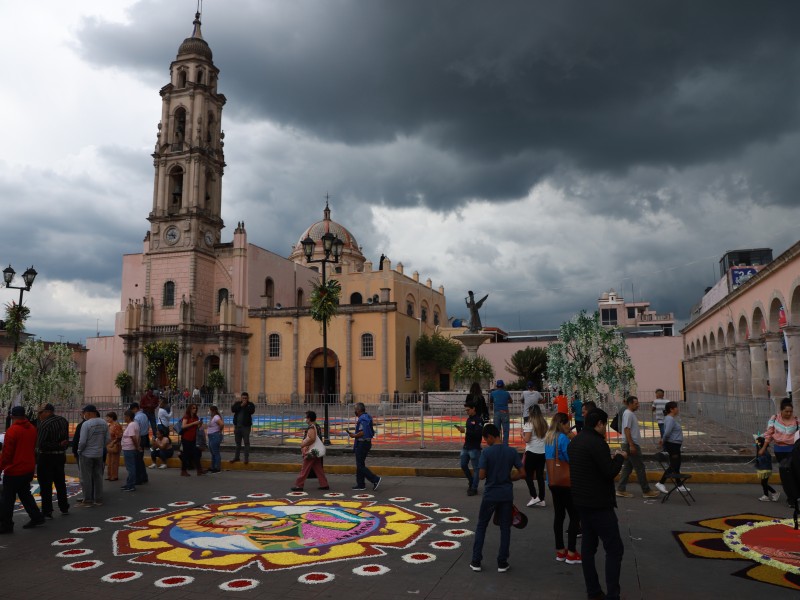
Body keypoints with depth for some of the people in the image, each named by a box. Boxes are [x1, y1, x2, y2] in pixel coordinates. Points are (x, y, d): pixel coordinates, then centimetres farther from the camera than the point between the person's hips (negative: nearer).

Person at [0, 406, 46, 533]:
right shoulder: (32, 429, 5)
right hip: (29, 469, 7)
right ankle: (37, 517, 19)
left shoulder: (12, 430, -17)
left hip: (14, 470, -7)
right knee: (25, 494, 19)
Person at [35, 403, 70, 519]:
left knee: (46, 485, 3)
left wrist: (58, 445, -17)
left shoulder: (44, 424, -20)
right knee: (60, 483, 18)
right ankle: (64, 508, 28)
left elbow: (41, 444, -24)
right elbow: (66, 439, 6)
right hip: (60, 456, 7)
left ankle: (47, 511, 6)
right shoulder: (64, 421, 2)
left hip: (46, 457, -7)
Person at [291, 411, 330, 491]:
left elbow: (311, 439, -31)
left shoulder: (311, 428, -18)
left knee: (304, 470, -1)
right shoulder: (317, 426, 12)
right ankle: (324, 485, 12)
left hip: (310, 452, -9)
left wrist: (303, 444, -19)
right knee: (318, 469, 11)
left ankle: (299, 485, 6)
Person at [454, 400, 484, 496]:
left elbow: (478, 434, -24)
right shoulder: (468, 419, 12)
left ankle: (474, 488, 7)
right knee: (463, 465, 14)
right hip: (466, 447, 8)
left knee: (476, 468, 1)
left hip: (474, 448, -8)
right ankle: (471, 482, 33)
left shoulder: (479, 420, -13)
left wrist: (465, 431, -26)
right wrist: (462, 429, 0)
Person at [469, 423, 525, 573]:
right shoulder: (512, 452, -3)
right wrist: (508, 478, 11)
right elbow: (522, 473, -3)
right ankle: (502, 563, 14)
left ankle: (476, 562, 14)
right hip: (506, 495, 2)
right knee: (505, 528, 12)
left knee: (481, 527, 12)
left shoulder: (486, 452, -12)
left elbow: (482, 475, -14)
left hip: (490, 495, -2)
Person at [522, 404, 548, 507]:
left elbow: (526, 440, -16)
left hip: (532, 452, -6)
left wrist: (522, 434, 1)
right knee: (540, 475, 12)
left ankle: (534, 497, -2)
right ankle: (541, 499, 14)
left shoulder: (529, 424, -12)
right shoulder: (544, 424, 6)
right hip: (543, 452, 6)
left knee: (528, 475, 7)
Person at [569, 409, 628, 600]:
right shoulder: (597, 443, -19)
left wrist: (611, 457, 14)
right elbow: (611, 472, -20)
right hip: (599, 504, -9)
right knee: (614, 548, -3)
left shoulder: (575, 441, 10)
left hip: (581, 501, 9)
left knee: (588, 544, 12)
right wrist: (620, 457, -2)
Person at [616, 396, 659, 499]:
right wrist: (631, 445, -25)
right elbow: (626, 430, -22)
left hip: (632, 445, 10)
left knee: (627, 467, 10)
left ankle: (621, 490, 12)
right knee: (640, 468, -4)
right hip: (631, 444, -10)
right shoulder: (628, 414, -15)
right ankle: (646, 491, 3)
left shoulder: (631, 413, 17)